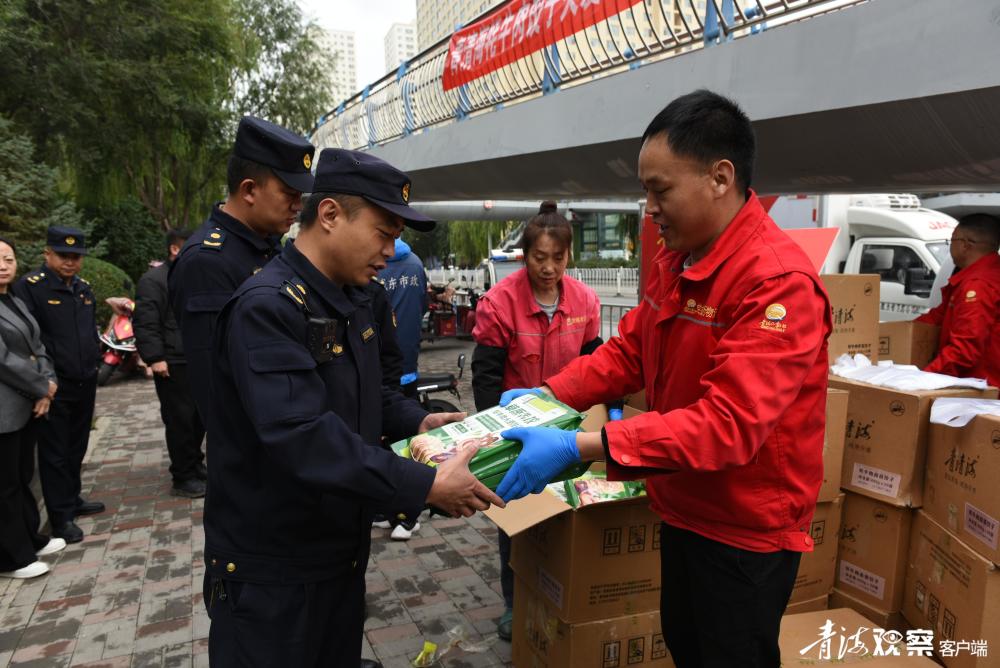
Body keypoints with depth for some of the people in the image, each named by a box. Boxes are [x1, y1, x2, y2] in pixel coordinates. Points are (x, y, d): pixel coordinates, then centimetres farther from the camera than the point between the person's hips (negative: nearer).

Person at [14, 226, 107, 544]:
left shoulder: (84, 288, 10)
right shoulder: (29, 286, -12)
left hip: (85, 383, 7)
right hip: (55, 386, -7)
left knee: (76, 448, 18)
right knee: (55, 453, 3)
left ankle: (72, 499, 33)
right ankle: (61, 516, 12)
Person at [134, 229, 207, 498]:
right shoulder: (153, 280, -7)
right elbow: (145, 324, -13)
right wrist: (155, 358, -19)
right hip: (173, 364, -7)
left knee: (200, 416, 14)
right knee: (180, 420, -1)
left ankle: (195, 464, 30)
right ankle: (182, 478, 10)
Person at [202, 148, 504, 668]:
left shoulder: (353, 300, 7)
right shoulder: (267, 307, -25)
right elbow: (304, 437, -35)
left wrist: (419, 421, 1)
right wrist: (425, 485, -33)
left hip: (341, 547, 9)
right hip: (271, 567, -8)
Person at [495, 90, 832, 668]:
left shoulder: (779, 283, -27)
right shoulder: (674, 262, 1)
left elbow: (727, 425, -34)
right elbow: (627, 352, 4)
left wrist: (579, 448, -38)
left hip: (748, 530, -7)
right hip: (682, 509, 8)